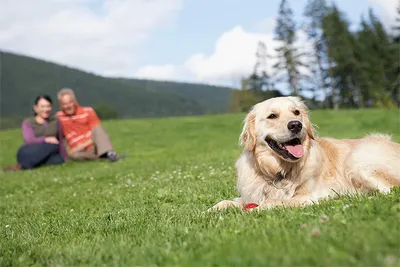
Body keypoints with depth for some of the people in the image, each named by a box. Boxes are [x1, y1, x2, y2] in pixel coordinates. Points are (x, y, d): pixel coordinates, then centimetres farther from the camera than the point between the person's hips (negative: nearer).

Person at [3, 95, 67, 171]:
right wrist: (45, 139, -34)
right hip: (29, 154, -3)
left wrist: (65, 158, 7)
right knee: (53, 145, -33)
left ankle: (23, 166, -30)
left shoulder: (55, 121, 12)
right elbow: (29, 140, -16)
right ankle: (22, 165, -30)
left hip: (48, 156, 4)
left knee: (59, 160, -33)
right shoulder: (28, 123, 1)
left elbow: (60, 140, 15)